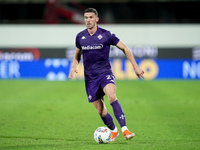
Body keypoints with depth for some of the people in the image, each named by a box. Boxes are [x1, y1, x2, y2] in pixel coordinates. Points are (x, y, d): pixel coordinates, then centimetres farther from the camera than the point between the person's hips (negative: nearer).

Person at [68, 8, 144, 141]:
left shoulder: (106, 35, -5)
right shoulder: (80, 37, 5)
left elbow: (124, 48, 2)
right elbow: (77, 54, 22)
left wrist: (135, 67, 0)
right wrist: (74, 66, 1)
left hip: (105, 73, -3)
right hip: (90, 77, 3)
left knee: (112, 96, -32)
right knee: (100, 110, 2)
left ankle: (125, 129, -36)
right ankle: (113, 131, 29)